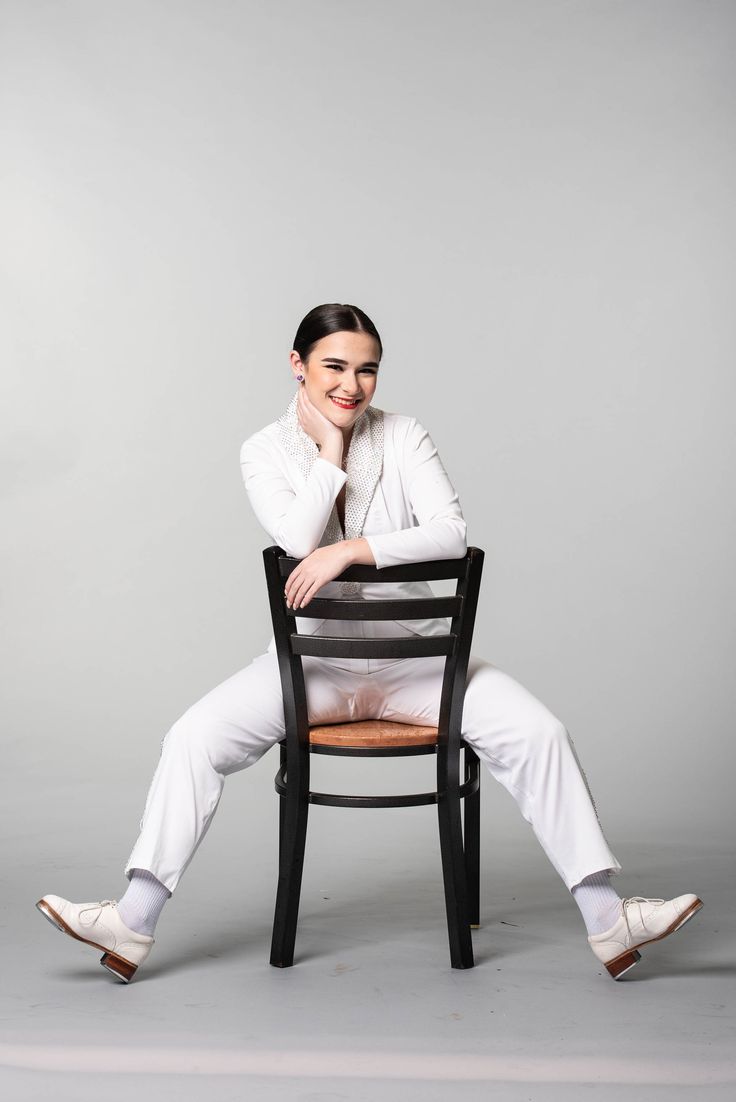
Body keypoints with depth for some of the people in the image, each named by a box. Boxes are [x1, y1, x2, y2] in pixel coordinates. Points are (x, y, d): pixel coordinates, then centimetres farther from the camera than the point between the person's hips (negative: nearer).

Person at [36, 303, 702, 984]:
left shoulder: (405, 438, -2)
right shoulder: (266, 453, 0)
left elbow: (451, 533, -17)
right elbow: (299, 538, -18)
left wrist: (349, 549, -26)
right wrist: (331, 448, -14)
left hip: (414, 657, 0)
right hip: (313, 659, 0)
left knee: (538, 733, -19)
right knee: (194, 738, -19)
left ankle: (607, 921, -13)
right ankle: (132, 926, -13)